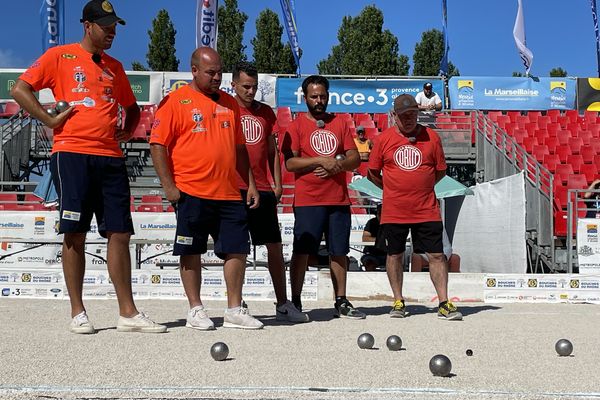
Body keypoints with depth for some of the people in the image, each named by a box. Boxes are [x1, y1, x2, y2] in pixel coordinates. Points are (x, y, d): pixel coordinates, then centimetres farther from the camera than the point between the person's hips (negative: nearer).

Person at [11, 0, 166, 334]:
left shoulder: (115, 67, 20)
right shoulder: (60, 56, 6)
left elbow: (132, 107, 31)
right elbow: (21, 89, 1)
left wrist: (128, 130, 13)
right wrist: (50, 120, -6)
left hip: (111, 157, 5)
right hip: (72, 153, -4)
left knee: (120, 233, 1)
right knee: (75, 233, -3)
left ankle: (128, 313, 5)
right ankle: (78, 313, 6)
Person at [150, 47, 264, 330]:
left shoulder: (229, 103, 16)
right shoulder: (176, 101, -1)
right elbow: (158, 144, -6)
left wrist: (250, 183, 14)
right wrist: (168, 185, -12)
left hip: (230, 194, 5)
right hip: (191, 193, -5)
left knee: (237, 250, 4)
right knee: (191, 251, 3)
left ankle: (235, 310, 14)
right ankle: (195, 310, 15)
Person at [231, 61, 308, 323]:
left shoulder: (265, 112, 15)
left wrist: (278, 184, 10)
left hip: (263, 190, 4)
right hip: (235, 188, -4)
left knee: (275, 246, 5)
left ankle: (283, 305, 12)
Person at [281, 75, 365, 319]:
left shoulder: (340, 124, 14)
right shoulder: (296, 126, 1)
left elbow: (355, 159, 10)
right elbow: (290, 163, -9)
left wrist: (336, 165, -10)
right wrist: (321, 161, -17)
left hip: (339, 200, 4)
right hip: (307, 201, -4)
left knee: (339, 252, 8)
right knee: (302, 251, -2)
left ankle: (341, 302, 16)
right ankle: (295, 303, 7)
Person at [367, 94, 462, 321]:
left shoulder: (430, 136, 3)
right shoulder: (384, 139, 2)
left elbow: (441, 170, 11)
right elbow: (373, 173, 9)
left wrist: (422, 187, 7)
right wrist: (393, 189, 7)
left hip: (426, 210, 0)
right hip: (393, 211, 0)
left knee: (436, 255, -1)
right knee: (395, 255, 8)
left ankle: (444, 304, 4)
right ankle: (398, 302, 21)